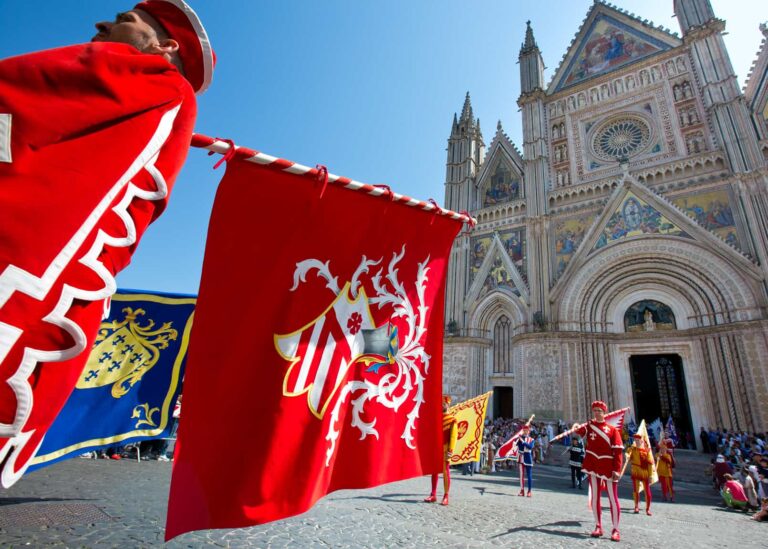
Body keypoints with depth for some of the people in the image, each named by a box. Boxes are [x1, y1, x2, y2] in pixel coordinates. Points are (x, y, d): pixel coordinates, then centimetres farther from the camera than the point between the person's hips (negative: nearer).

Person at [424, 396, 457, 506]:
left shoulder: (452, 419, -5)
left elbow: (453, 436, -9)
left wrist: (450, 451, -15)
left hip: (444, 449, -5)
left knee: (445, 472, 1)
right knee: (434, 471, 10)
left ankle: (446, 496, 8)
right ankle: (433, 495, 17)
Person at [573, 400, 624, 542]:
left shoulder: (613, 429, -2)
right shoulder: (589, 425, 7)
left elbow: (618, 451, -5)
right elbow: (580, 431, -8)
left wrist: (617, 469, -11)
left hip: (608, 468, -2)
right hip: (593, 466, 2)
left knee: (613, 498, 3)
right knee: (594, 497, 9)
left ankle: (615, 530, 14)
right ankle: (598, 527, 20)